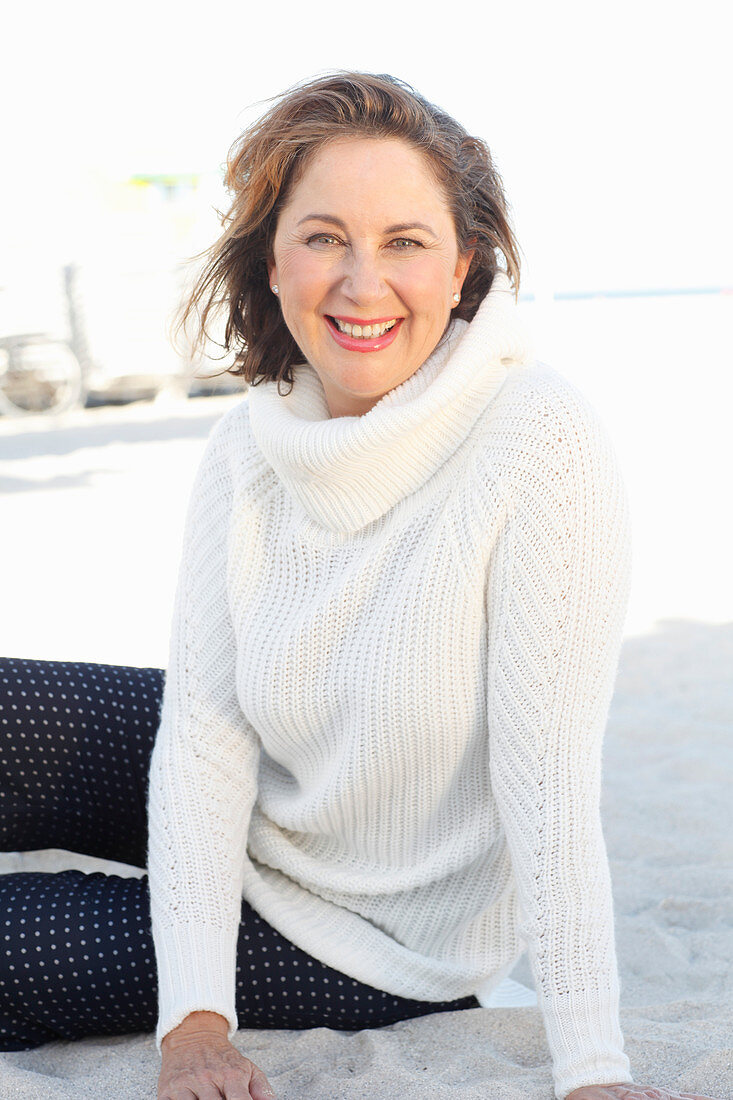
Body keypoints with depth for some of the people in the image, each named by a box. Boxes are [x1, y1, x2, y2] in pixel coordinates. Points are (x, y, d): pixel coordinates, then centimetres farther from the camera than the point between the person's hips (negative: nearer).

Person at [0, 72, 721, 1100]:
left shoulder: (542, 440, -25)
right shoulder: (248, 448, -10)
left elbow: (549, 776, -26)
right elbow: (206, 729, -15)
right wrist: (195, 1016, -24)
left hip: (384, 941, -4)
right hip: (245, 831, 5)